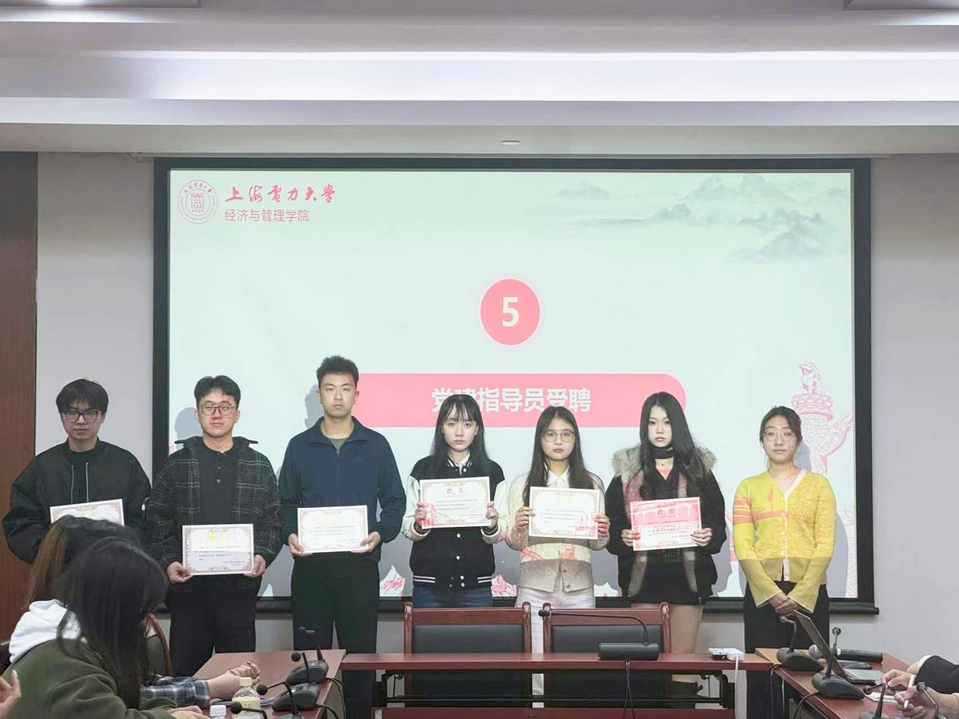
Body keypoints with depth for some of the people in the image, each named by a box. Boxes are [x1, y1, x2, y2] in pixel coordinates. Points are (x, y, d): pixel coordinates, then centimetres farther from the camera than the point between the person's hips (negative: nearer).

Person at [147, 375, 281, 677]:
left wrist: (263, 555, -8)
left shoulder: (258, 466, 10)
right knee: (186, 671, 3)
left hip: (240, 586, 0)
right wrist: (168, 562, -9)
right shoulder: (176, 465, 8)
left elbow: (273, 520, 8)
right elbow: (157, 521, 5)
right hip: (188, 587, 0)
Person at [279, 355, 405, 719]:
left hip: (360, 566, 0)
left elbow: (395, 501, 7)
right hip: (310, 567, 0)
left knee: (360, 655, 3)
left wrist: (381, 533, -10)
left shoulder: (376, 445, 7)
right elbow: (285, 503, 9)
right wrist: (290, 535, -9)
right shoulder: (299, 446, 8)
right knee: (309, 657, 2)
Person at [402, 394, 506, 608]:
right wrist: (418, 525, -17)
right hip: (430, 584, 0)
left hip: (476, 584, 1)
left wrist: (491, 527, -14)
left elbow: (496, 537, 7)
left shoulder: (492, 472, 5)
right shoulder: (423, 469, 3)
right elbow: (408, 529, 4)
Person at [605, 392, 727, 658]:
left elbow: (718, 523, 8)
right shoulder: (627, 472, 7)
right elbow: (612, 525, 4)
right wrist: (623, 538, -17)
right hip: (643, 575, 0)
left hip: (687, 574, 0)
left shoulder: (698, 470, 9)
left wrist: (709, 536, -13)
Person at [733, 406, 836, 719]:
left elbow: (824, 545, 0)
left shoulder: (818, 484, 8)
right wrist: (771, 592, -12)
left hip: (809, 595, 0)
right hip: (762, 595, 0)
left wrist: (800, 594, -11)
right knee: (762, 676, -1)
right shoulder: (748, 487, 9)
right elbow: (742, 546, 0)